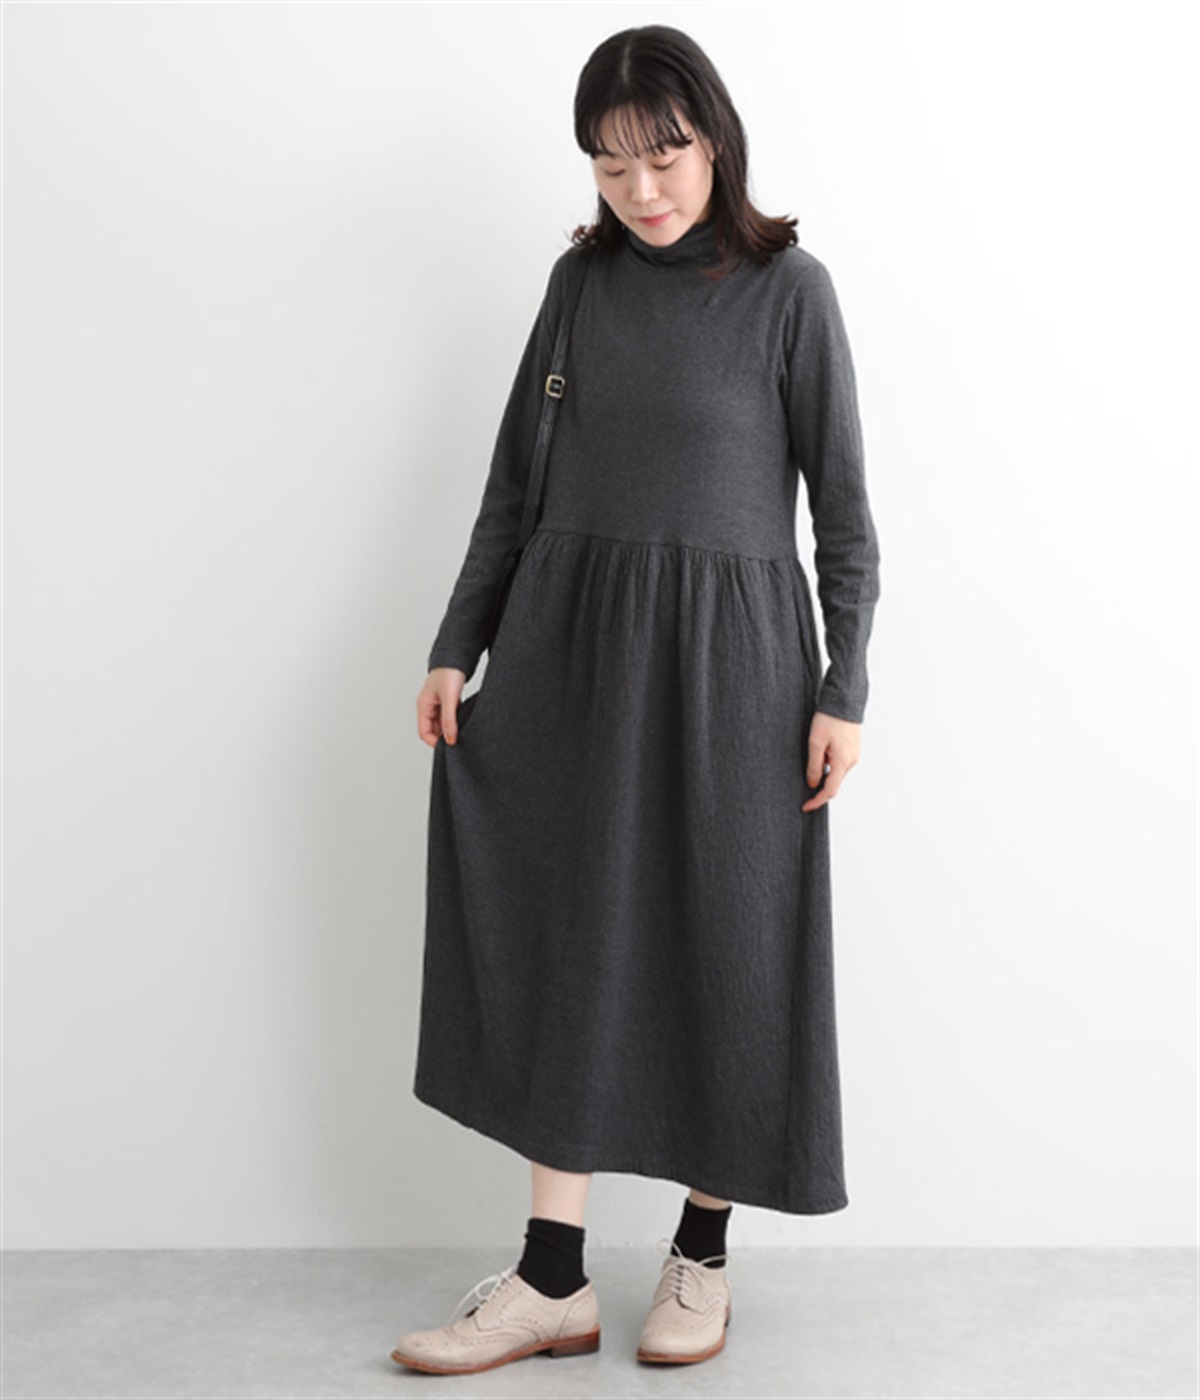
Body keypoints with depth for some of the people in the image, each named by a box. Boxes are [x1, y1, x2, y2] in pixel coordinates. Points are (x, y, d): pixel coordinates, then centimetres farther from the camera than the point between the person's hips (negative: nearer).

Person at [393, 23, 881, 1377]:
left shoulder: (787, 286, -2)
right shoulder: (582, 278, 8)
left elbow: (842, 503, -2)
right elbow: (517, 473, 11)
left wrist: (843, 688, -7)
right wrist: (457, 645, 6)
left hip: (728, 652, -3)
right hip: (571, 638, 3)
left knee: (721, 948, 4)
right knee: (563, 941, 1)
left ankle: (702, 1251, 22)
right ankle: (553, 1279, 10)